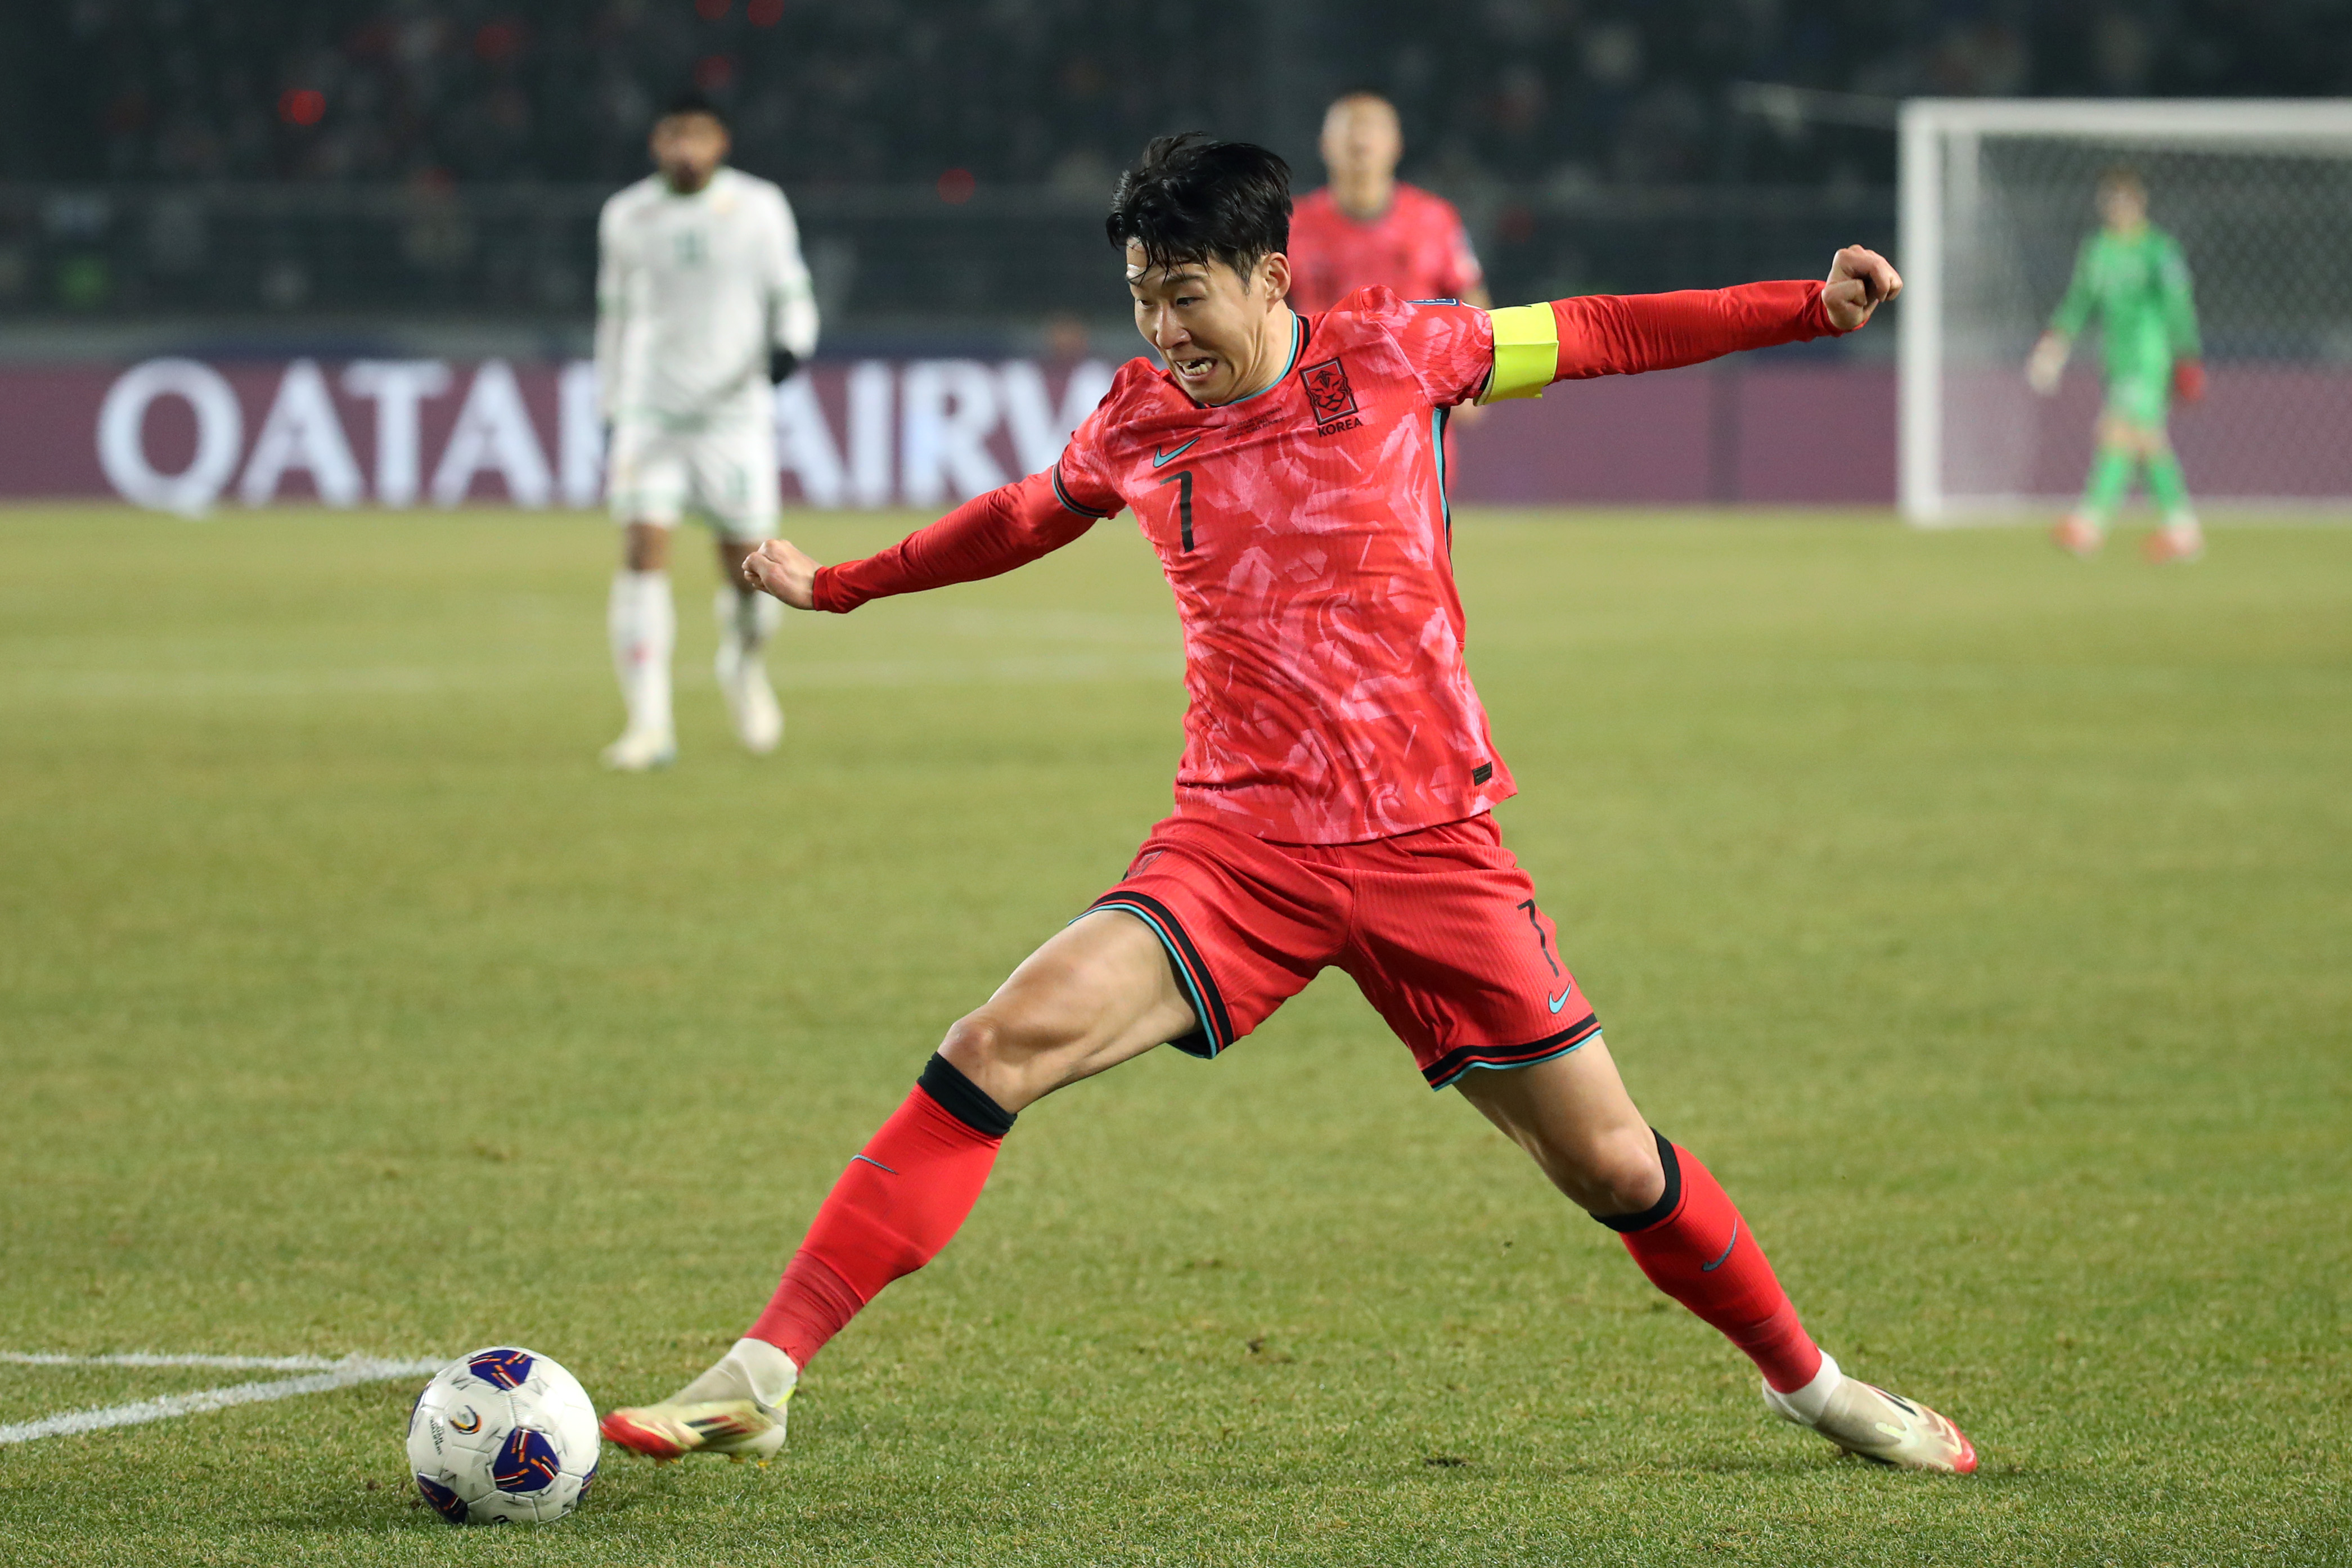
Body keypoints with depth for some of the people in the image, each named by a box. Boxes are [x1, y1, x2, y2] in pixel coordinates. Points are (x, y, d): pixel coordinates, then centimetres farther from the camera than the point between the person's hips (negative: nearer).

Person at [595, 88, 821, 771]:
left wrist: (790, 347, -19)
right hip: (652, 410, 1)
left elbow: (792, 298, 4)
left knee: (747, 573, 0)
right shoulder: (627, 217, 5)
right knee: (644, 554, -16)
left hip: (736, 413, -1)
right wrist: (613, 413, 17)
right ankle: (650, 725, -15)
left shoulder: (758, 208, -1)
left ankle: (744, 665, 36)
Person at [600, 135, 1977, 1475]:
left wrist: (1811, 307, 7)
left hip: (1428, 846, -1)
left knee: (1612, 1167, 3)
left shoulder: (1395, 356, -2)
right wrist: (837, 586, 37)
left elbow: (1598, 336, 10)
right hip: (1238, 846, 1)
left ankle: (1808, 1383, 31)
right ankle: (759, 1380, -21)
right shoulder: (1138, 425, 5)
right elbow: (1024, 520, 26)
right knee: (1003, 1044, -20)